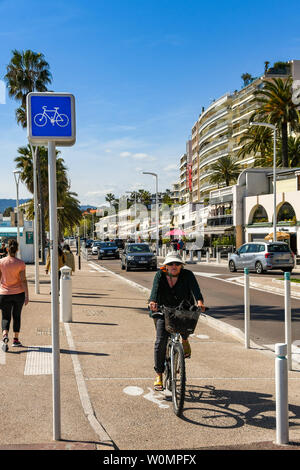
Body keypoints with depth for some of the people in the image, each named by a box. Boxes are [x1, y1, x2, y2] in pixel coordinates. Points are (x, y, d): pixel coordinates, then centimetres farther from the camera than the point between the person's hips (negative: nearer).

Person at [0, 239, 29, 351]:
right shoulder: (20, 263, -10)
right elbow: (23, 280, -12)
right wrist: (26, 296, -8)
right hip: (19, 293, 0)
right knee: (16, 316, 16)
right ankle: (16, 340, 21)